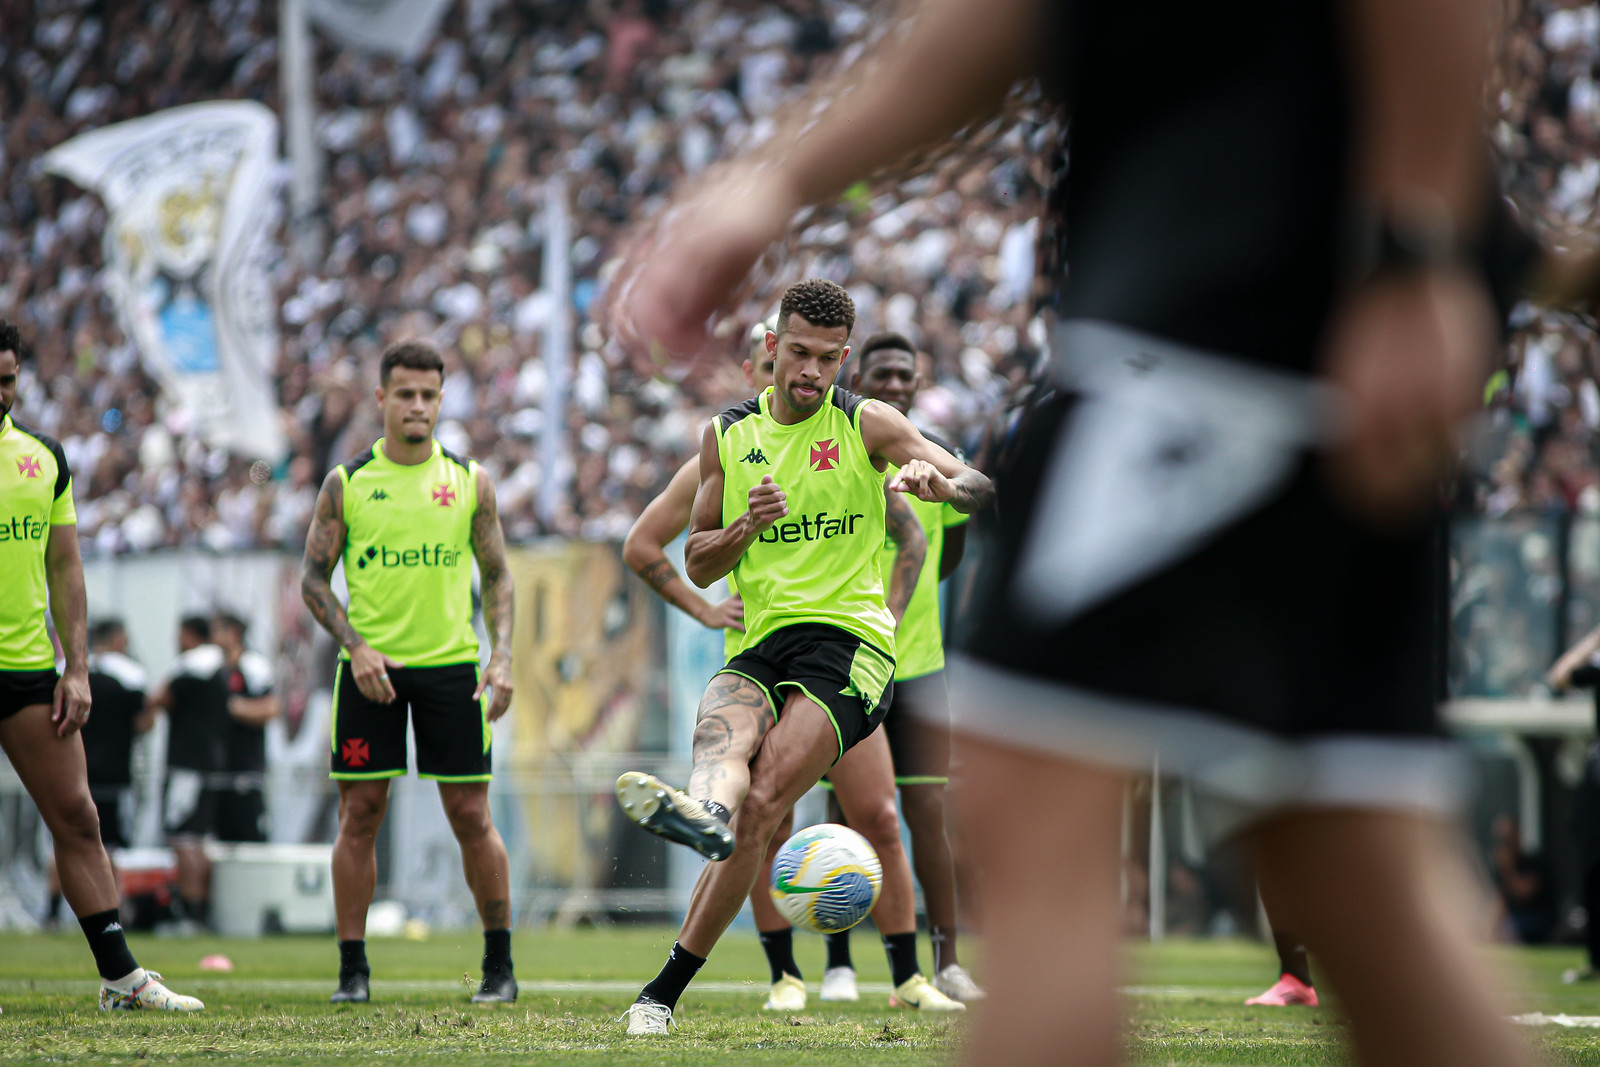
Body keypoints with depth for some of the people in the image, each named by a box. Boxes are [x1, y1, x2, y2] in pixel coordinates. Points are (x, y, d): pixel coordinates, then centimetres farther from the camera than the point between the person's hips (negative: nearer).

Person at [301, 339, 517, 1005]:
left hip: (451, 664, 0)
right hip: (370, 668, 0)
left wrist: (501, 656, -4)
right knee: (359, 813, -1)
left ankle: (500, 966, 9)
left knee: (471, 814, 0)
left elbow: (497, 576, 10)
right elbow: (314, 580, 4)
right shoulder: (346, 483, 3)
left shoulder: (470, 481, 6)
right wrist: (356, 647, -10)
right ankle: (353, 968, 6)